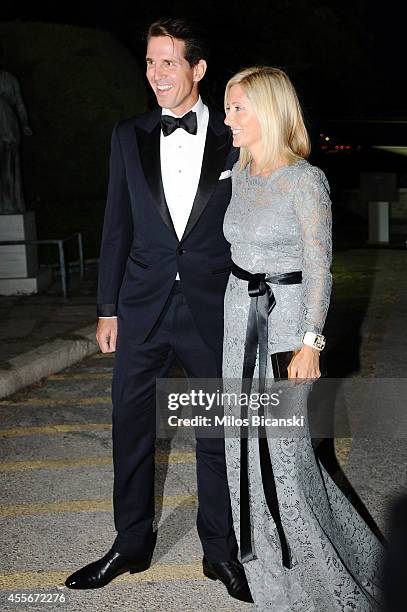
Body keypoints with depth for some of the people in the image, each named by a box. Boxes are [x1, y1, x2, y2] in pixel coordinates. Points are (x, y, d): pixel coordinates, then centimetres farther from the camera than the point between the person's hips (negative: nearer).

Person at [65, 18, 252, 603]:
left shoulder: (234, 138, 0)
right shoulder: (129, 136, 7)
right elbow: (117, 225, 8)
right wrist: (108, 307, 6)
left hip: (214, 308, -2)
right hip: (143, 307, 3)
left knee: (218, 434, 7)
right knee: (131, 429, 11)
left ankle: (222, 551, 25)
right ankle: (131, 544, 29)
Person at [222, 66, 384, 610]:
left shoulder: (305, 180, -14)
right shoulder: (239, 175, 9)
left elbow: (318, 267, -14)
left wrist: (310, 344, -18)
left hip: (286, 318, -7)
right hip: (240, 312, 8)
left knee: (284, 441, -3)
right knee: (247, 438, 12)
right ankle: (272, 562, 31)